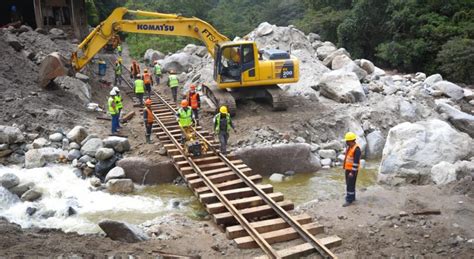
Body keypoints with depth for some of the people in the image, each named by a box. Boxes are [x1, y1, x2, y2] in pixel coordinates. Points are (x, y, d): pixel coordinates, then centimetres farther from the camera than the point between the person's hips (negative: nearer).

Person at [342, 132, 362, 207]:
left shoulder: (356, 149, -21)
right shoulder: (349, 147, 8)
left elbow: (356, 162, -23)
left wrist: (352, 172, -23)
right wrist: (345, 167, 20)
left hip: (353, 170, -9)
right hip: (348, 169, 9)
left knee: (350, 185, -5)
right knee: (348, 184, 16)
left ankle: (349, 200, 1)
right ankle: (352, 197, 28)